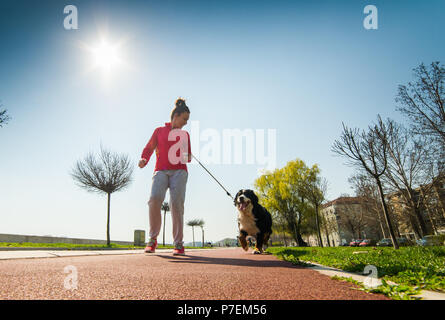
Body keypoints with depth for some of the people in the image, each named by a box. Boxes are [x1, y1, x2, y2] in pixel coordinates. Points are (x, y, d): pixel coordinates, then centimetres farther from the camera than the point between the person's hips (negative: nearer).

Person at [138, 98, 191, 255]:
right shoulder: (159, 131, 19)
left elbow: (188, 155, 27)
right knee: (155, 198, -23)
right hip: (161, 170, -1)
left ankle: (178, 243, -8)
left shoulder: (185, 134, 25)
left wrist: (187, 157, 3)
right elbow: (149, 148, 14)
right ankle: (152, 239, -7)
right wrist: (144, 160, -7)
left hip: (179, 171, 1)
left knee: (177, 202, -16)